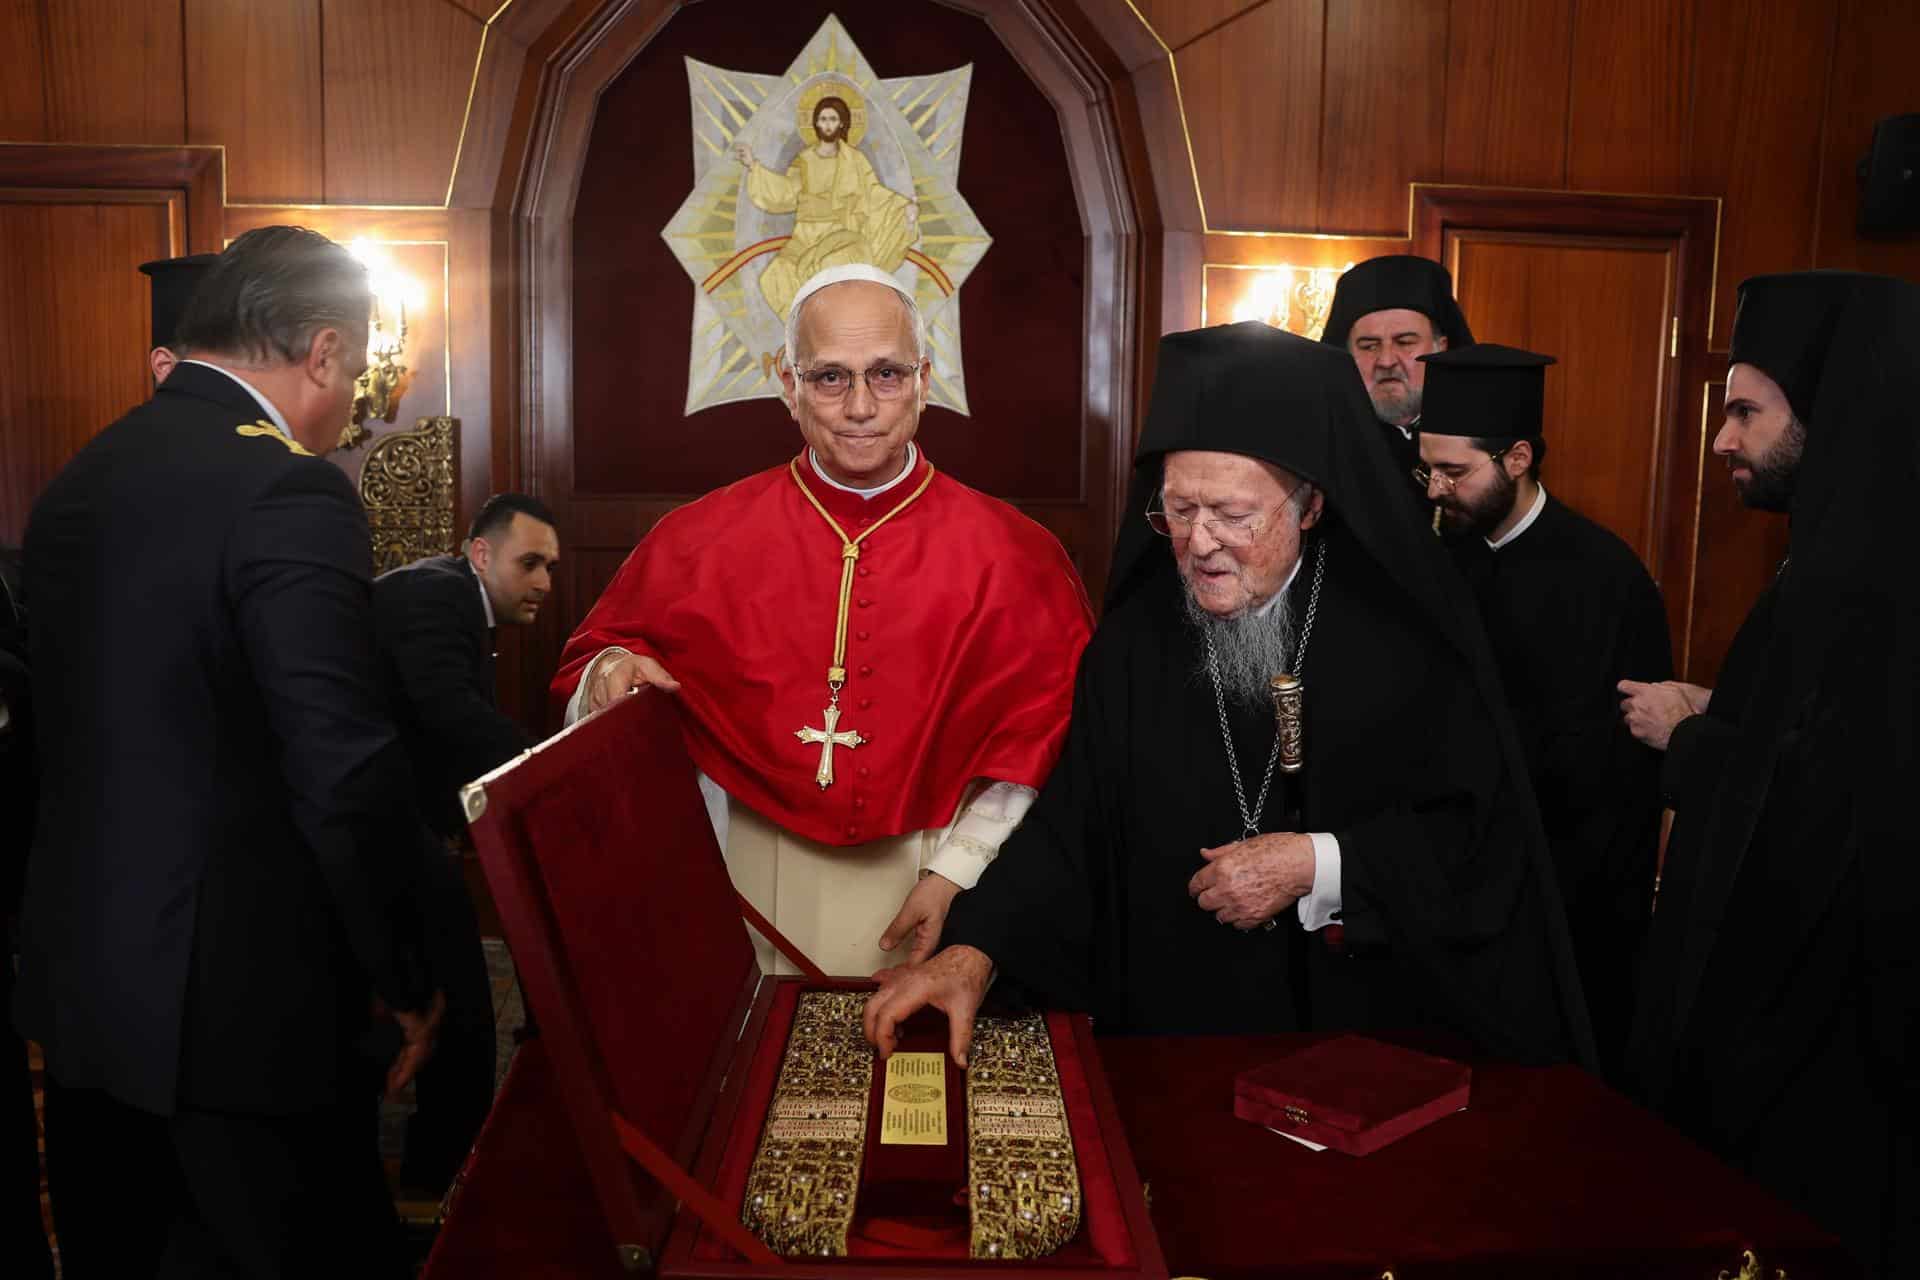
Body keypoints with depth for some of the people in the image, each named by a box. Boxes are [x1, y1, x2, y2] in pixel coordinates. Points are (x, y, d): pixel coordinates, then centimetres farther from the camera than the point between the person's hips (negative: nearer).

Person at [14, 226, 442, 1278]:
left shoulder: (76, 479, 8)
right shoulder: (289, 491, -18)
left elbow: (60, 725, 13)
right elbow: (344, 770, -21)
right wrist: (403, 977, -10)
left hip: (77, 978, 9)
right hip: (231, 994, -8)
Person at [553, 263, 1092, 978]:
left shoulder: (1013, 556, -7)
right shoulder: (700, 541, -3)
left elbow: (1043, 731, -5)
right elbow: (603, 649, 9)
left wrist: (957, 872, -11)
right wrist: (609, 670, -14)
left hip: (928, 894, 0)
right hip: (751, 892, 1)